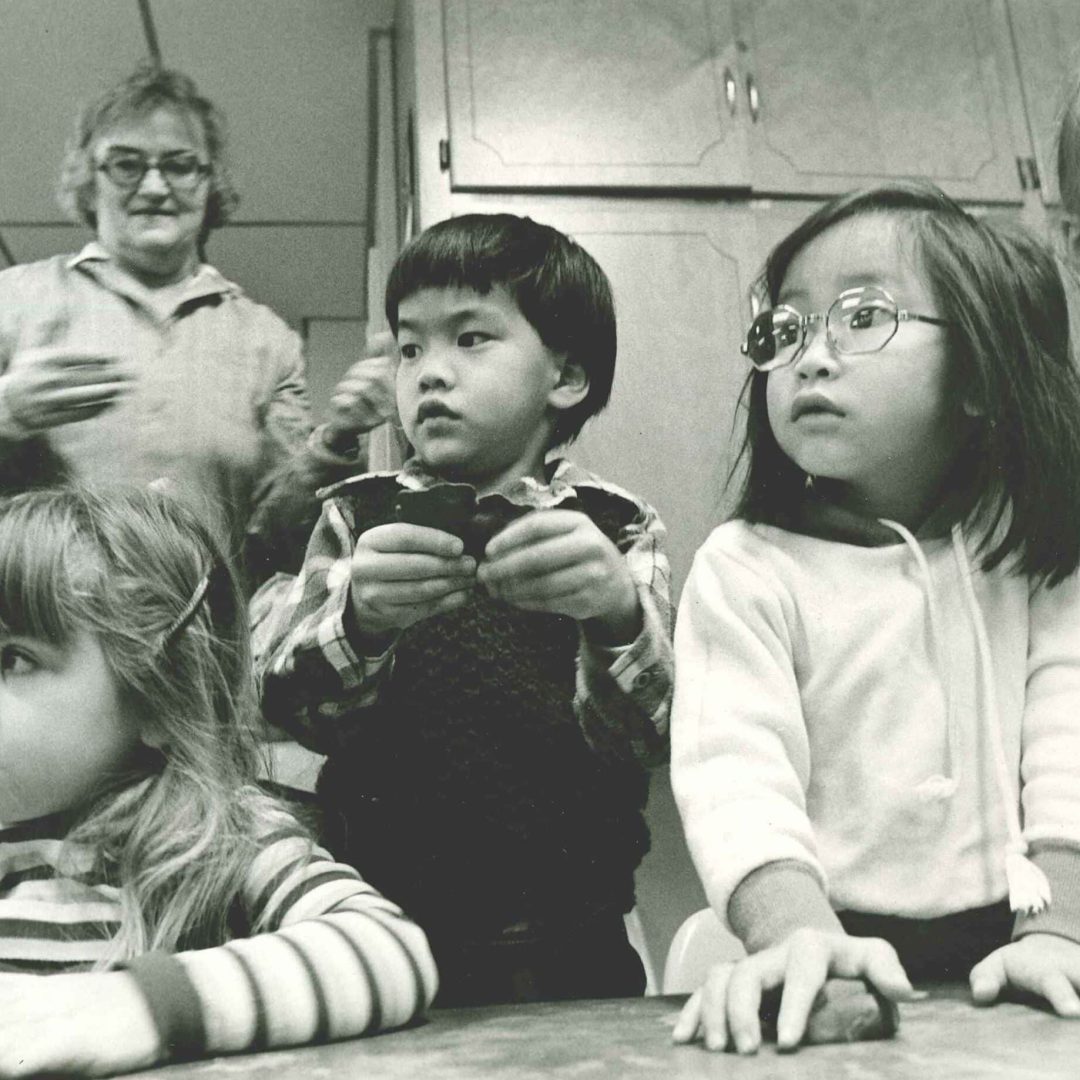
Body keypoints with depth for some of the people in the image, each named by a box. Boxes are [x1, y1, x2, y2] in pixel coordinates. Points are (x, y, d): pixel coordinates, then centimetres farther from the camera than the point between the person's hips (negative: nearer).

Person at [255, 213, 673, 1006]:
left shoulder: (614, 529, -3)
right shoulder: (358, 519, 1)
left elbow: (650, 731, -14)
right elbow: (285, 702, -12)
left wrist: (619, 612, -36)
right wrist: (360, 619, -33)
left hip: (570, 948, 0)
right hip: (383, 941, 1)